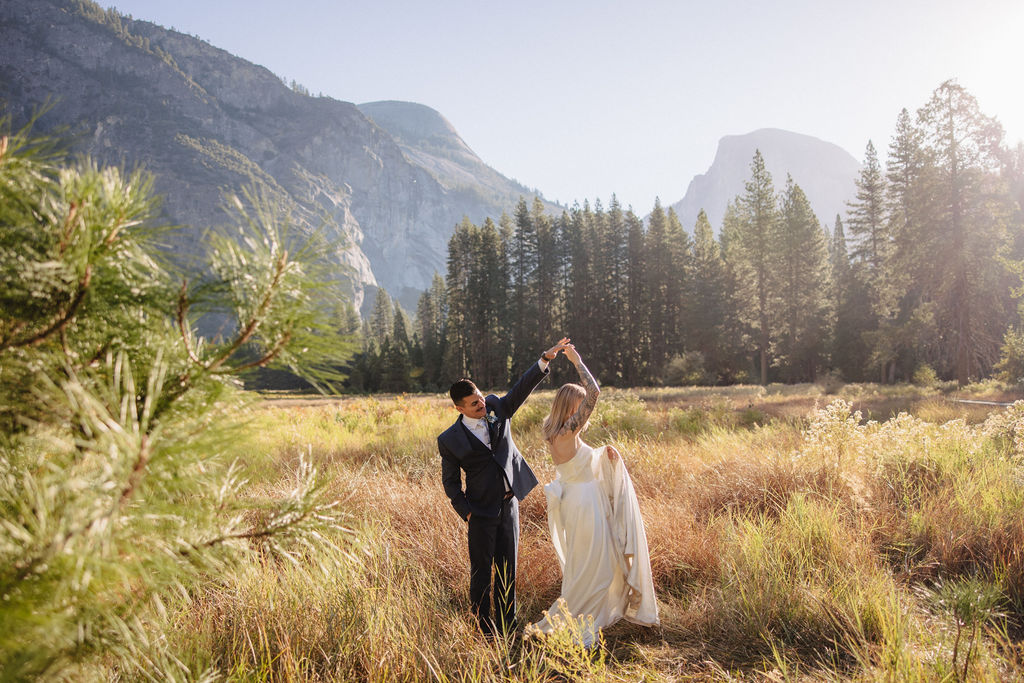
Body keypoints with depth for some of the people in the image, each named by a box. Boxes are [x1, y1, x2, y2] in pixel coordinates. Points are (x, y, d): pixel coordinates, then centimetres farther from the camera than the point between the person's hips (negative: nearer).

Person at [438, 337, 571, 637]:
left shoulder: (497, 408, -1)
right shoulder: (450, 440, -11)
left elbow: (522, 388, -6)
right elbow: (450, 481, -2)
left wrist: (545, 359, -18)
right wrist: (466, 512, -9)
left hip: (509, 505, 4)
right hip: (482, 512, -4)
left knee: (507, 568, 14)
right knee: (482, 570, 7)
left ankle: (507, 624, 28)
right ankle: (483, 625, 23)